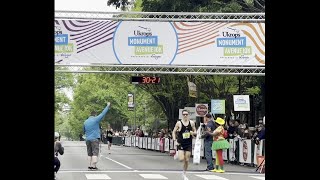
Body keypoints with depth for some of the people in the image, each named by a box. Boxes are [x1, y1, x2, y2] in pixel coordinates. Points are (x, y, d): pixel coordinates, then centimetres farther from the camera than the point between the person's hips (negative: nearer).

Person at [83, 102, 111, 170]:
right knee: (95, 153, -7)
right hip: (94, 139, -6)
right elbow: (103, 113, -2)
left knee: (89, 153, 10)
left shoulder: (85, 122, 12)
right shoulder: (95, 119, -6)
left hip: (87, 139, 6)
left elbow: (84, 130, 24)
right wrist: (108, 106, 7)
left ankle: (90, 165, 6)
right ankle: (93, 166, -14)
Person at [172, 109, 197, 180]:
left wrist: (193, 133, -11)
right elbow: (174, 132, 2)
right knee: (181, 159, -17)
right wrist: (175, 140, -10)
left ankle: (184, 174, 19)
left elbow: (195, 132, 12)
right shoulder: (179, 123, -5)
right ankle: (177, 154, 18)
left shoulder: (191, 123, 2)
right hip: (181, 144, -2)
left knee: (187, 160, 3)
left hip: (188, 144, 2)